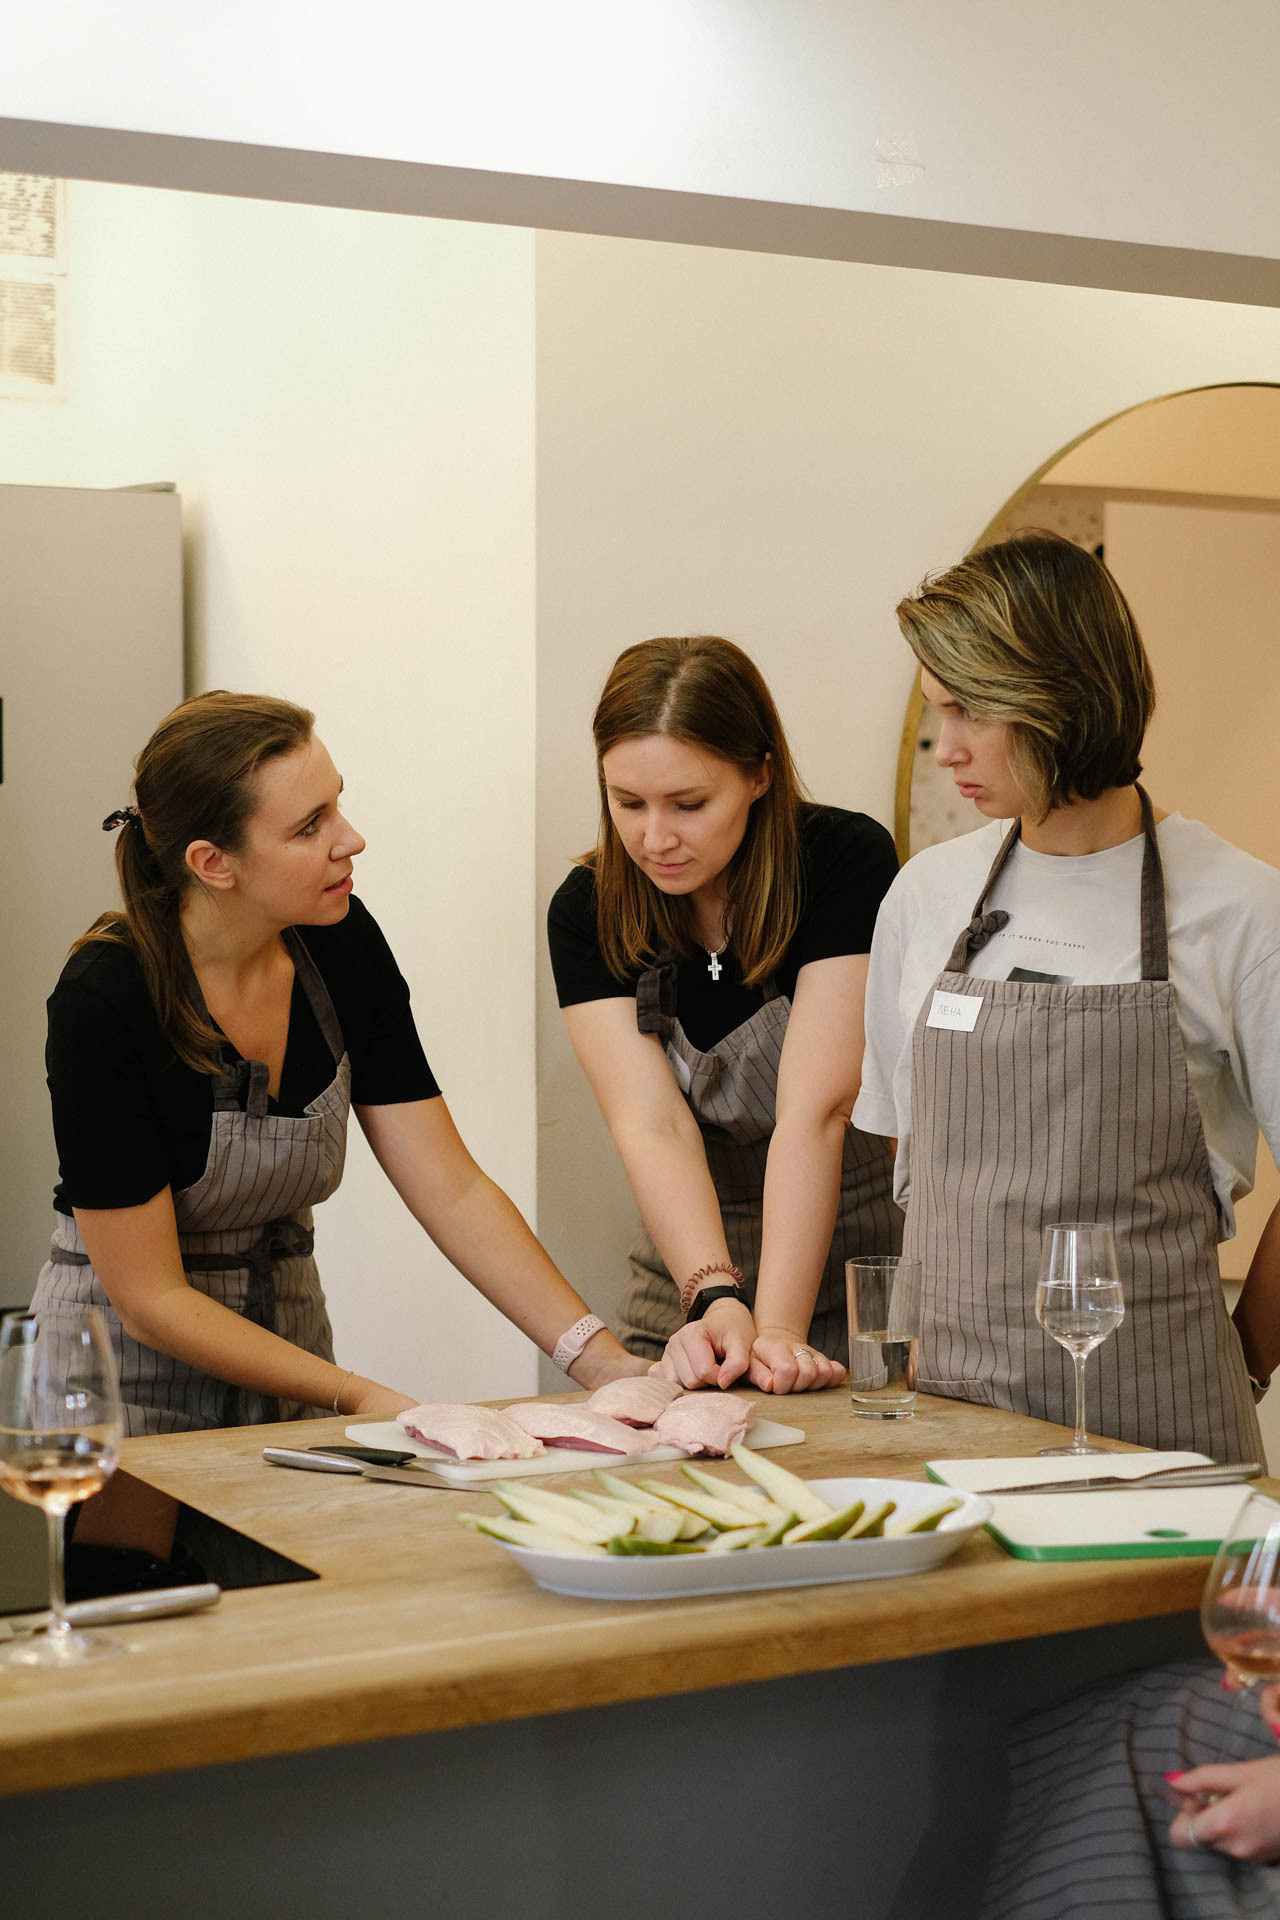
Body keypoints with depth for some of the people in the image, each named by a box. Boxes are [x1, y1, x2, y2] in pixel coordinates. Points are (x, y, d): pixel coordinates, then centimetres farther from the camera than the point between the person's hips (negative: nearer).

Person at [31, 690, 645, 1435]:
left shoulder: (342, 947, -7)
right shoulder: (102, 1002, -22)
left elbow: (455, 1192, -6)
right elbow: (150, 1298, -17)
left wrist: (610, 1366, -15)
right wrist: (363, 1397, -20)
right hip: (129, 1377, -4)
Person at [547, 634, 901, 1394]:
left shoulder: (848, 860, -15)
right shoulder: (586, 912, -6)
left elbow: (813, 1111, -22)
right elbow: (652, 1128, -17)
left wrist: (777, 1329, -29)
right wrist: (716, 1301, -32)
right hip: (691, 1278, 3)